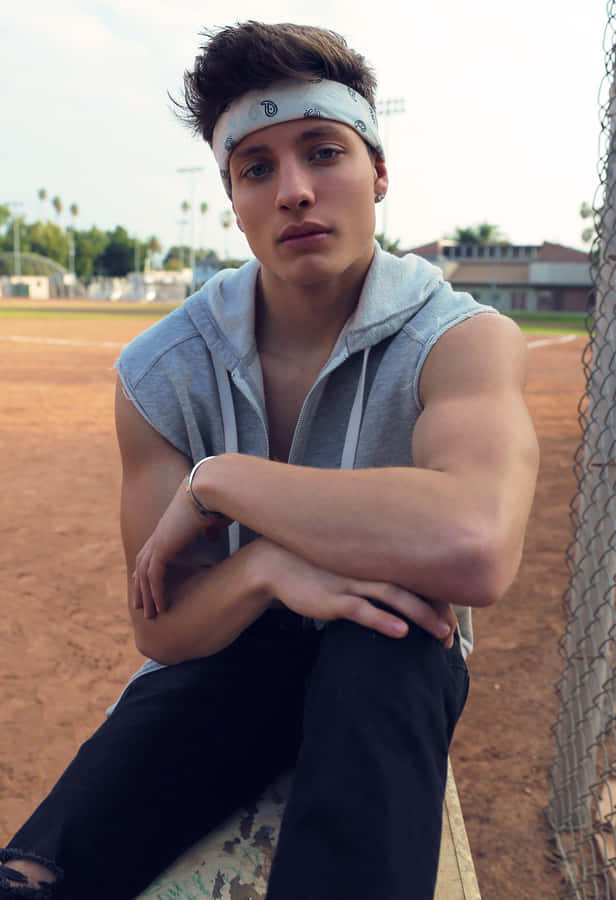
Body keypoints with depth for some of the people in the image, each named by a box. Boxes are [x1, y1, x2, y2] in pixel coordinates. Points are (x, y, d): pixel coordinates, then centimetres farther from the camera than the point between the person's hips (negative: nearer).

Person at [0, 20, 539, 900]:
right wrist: (264, 567, -31)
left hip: (390, 669, 1)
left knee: (380, 625, -36)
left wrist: (218, 480, -29)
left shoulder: (464, 338, -18)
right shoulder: (160, 372, -9)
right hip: (229, 660, 1)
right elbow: (162, 626, -7)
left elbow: (473, 547, -41)